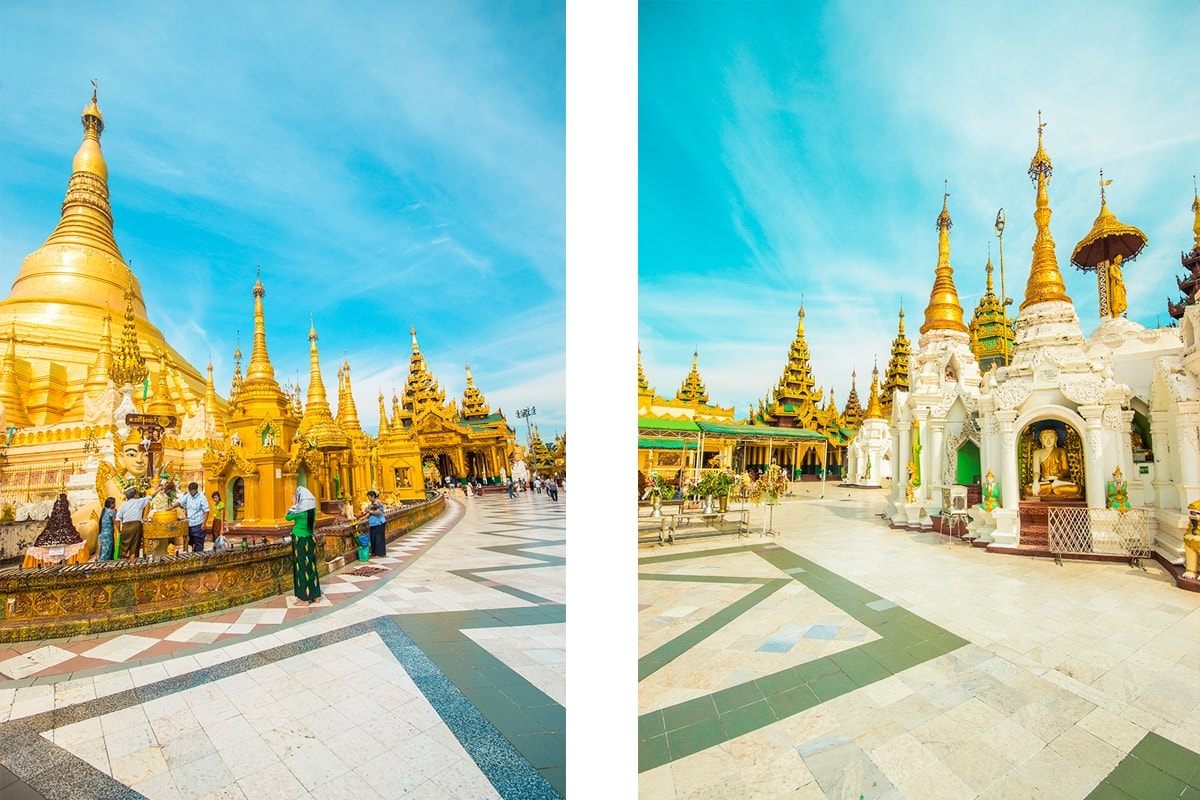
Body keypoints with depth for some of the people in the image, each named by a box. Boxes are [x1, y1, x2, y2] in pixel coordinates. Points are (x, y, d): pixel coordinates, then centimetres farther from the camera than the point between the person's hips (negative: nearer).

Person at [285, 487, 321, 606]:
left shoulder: (299, 509, -17)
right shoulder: (312, 508, 1)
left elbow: (287, 517, -3)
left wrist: (294, 505, 6)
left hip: (300, 541, -7)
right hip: (310, 540, 7)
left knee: (302, 567, 1)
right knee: (311, 566, 13)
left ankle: (305, 598, 8)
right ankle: (315, 595, 20)